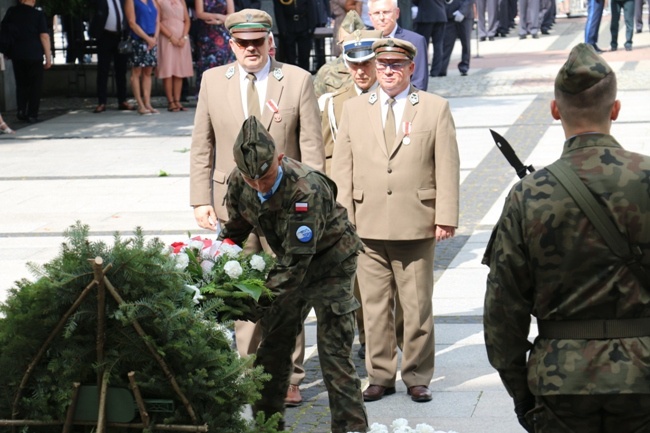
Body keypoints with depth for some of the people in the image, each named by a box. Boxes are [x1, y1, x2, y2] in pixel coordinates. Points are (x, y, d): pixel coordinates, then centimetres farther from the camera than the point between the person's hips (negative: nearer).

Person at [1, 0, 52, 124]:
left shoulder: (11, 12, 4)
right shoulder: (38, 15, -6)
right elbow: (44, 36, -10)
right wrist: (48, 57, -6)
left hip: (17, 54, 3)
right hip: (34, 54, -3)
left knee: (21, 84, 16)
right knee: (35, 85, 6)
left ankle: (21, 110, 1)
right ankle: (32, 115, 2)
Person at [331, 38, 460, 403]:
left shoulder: (436, 109, 5)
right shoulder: (354, 109, 11)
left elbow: (447, 167, 1)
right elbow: (342, 168, 10)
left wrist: (446, 217, -6)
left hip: (417, 225, -2)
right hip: (368, 225, 2)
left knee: (417, 306, 3)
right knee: (374, 305, 5)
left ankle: (417, 377, 14)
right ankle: (380, 376, 15)